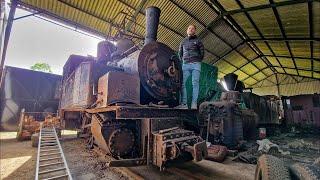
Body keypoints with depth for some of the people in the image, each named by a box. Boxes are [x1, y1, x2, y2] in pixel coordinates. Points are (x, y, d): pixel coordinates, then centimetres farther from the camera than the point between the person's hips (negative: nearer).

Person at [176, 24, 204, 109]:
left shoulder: (198, 41, 12)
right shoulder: (183, 41, 19)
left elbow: (202, 52, 10)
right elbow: (180, 53, 25)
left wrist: (197, 61, 4)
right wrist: (182, 60, 13)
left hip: (195, 64, -2)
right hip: (185, 64, 3)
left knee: (195, 83, -8)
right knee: (182, 83, -10)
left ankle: (194, 104, -7)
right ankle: (184, 103, -7)